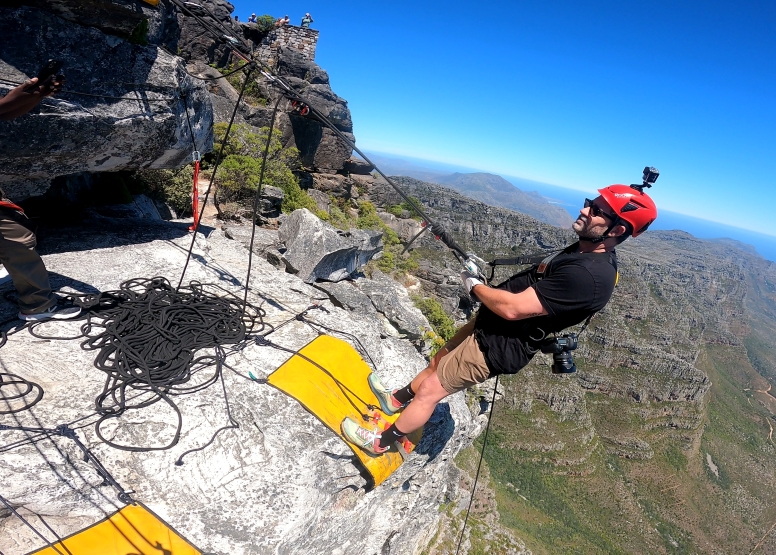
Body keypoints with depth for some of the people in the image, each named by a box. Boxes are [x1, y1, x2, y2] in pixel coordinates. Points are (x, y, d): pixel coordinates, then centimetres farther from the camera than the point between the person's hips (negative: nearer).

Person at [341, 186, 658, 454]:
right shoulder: (585, 250, 2)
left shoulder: (589, 276, -30)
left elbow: (513, 308, -29)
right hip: (487, 325, 9)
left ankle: (381, 443, 26)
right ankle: (395, 400, 49)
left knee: (429, 391, 4)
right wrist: (488, 286, 4)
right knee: (438, 362, 25)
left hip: (497, 345, -9)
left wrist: (474, 286, -13)